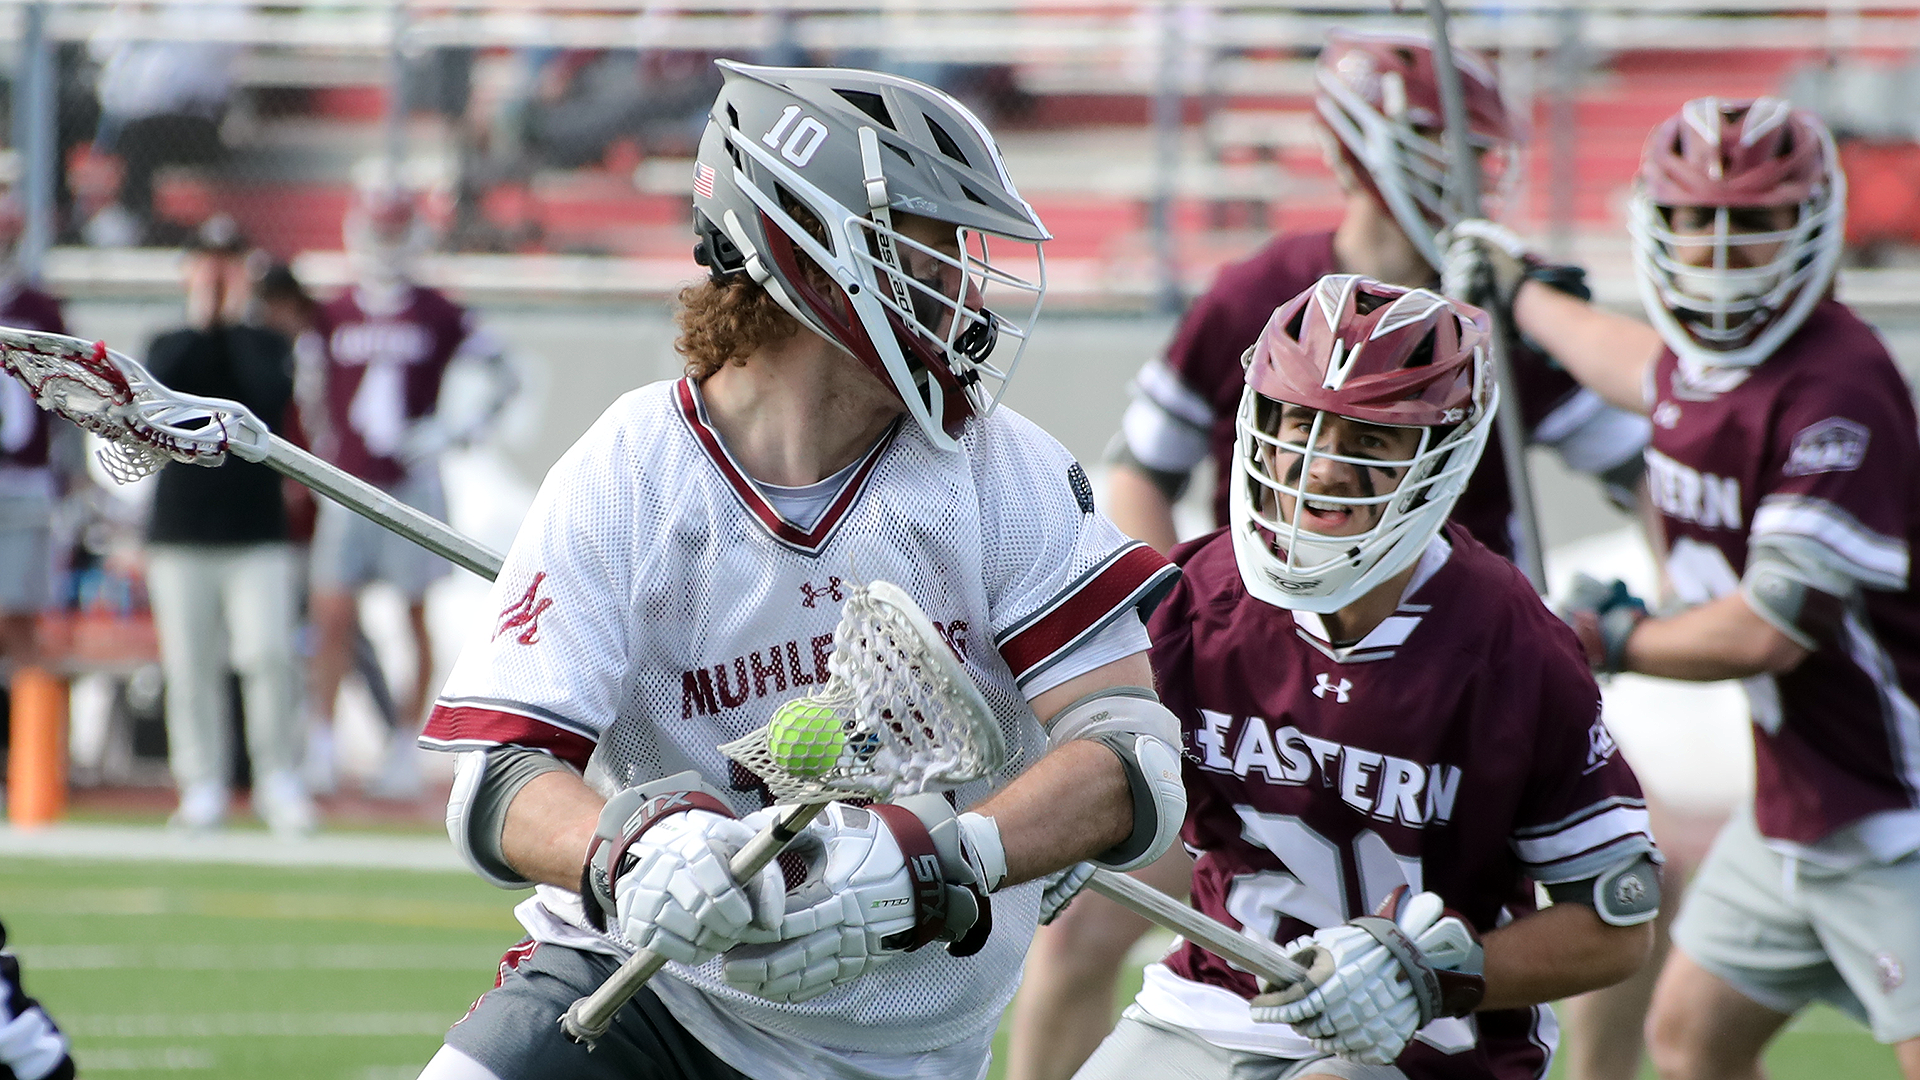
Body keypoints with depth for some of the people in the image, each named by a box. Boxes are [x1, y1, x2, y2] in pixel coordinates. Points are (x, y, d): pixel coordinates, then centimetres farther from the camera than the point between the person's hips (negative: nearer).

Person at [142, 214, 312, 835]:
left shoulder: (268, 348, 9)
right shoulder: (171, 347, 11)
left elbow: (268, 396, -13)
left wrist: (233, 321, -7)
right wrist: (200, 322, -8)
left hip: (258, 534, -1)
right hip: (181, 538, 1)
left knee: (269, 654, -14)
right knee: (191, 667, -1)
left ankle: (278, 782, -3)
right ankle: (203, 787, 7)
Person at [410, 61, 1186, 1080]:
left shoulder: (1002, 472, -5)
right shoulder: (624, 480, -8)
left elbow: (1134, 766, -13)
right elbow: (500, 779, -14)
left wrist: (924, 869, -31)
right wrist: (640, 851, -37)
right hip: (641, 978, -1)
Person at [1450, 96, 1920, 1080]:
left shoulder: (1838, 393, -24)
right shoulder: (1700, 359, 4)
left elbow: (1771, 630, -25)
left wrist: (1615, 642, -7)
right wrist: (1520, 295, 49)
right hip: (1788, 806, 10)